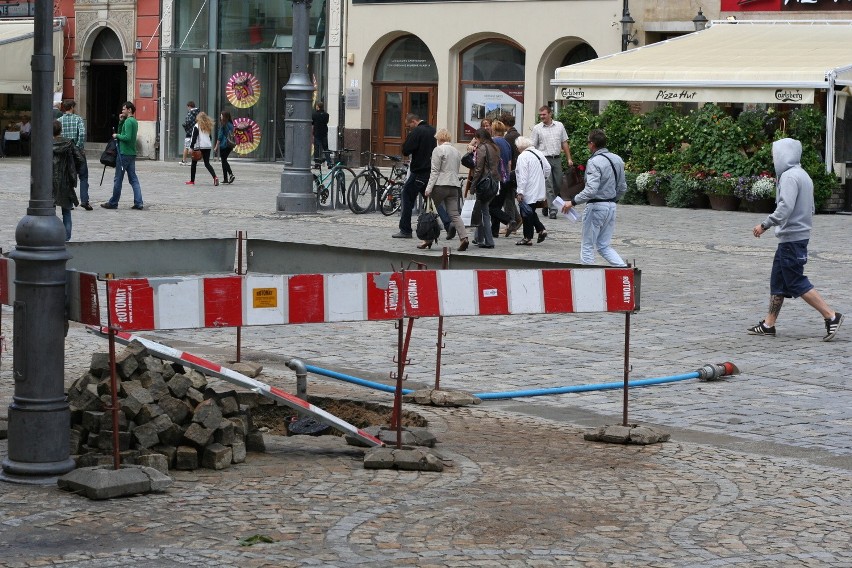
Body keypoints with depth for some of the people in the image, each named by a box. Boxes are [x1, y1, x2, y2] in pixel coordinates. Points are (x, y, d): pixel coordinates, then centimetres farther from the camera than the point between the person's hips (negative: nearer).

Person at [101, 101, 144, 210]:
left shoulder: (129, 121, -14)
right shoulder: (134, 121, 15)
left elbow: (127, 137, -23)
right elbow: (121, 132, 20)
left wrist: (117, 136, -9)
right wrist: (121, 121, 9)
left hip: (124, 153, -9)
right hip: (132, 153, 9)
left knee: (118, 179, 0)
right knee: (133, 179, 7)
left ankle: (113, 203, 7)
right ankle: (138, 203, 1)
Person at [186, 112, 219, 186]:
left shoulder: (197, 126, -6)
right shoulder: (208, 126, 10)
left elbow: (194, 138, -10)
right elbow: (210, 137, 16)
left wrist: (191, 147, -9)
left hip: (198, 147, -5)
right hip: (208, 146, 5)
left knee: (194, 164, 9)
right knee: (207, 163, 4)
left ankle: (192, 180, 13)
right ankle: (215, 177, -18)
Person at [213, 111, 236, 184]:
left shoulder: (223, 125, -12)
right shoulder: (231, 125, 8)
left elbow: (220, 137, -12)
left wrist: (216, 147, -7)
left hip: (223, 145, -7)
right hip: (230, 145, 7)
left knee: (224, 161, -1)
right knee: (224, 160, 16)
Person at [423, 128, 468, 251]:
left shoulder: (438, 150, -5)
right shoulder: (456, 151, 17)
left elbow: (435, 171, -10)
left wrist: (429, 188, -11)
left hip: (440, 185, -6)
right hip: (454, 186, 6)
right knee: (454, 214, 0)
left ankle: (428, 239, 9)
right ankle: (463, 237, -15)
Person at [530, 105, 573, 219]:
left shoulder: (559, 125, 9)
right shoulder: (537, 128, 1)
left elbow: (564, 143, 14)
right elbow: (533, 146, 2)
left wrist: (569, 158, 9)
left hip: (557, 158, 3)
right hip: (544, 159, -3)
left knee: (557, 184, 7)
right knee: (549, 185, -8)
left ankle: (547, 204, 24)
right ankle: (552, 209, -8)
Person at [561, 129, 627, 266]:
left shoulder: (594, 162, -18)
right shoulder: (618, 160, 7)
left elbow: (591, 190, -26)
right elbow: (623, 188, 13)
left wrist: (573, 202, -18)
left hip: (596, 207, -8)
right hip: (612, 206, 8)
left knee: (588, 246, 5)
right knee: (604, 245, 16)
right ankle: (624, 268, 0)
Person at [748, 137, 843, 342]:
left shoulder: (790, 177, -16)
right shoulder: (803, 176, 16)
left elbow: (785, 208, -26)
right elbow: (810, 208, 20)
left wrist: (765, 225, -17)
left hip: (791, 238, -10)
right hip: (800, 235, 10)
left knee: (796, 282, -6)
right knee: (777, 280, 12)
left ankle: (831, 316, -7)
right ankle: (768, 324, 15)